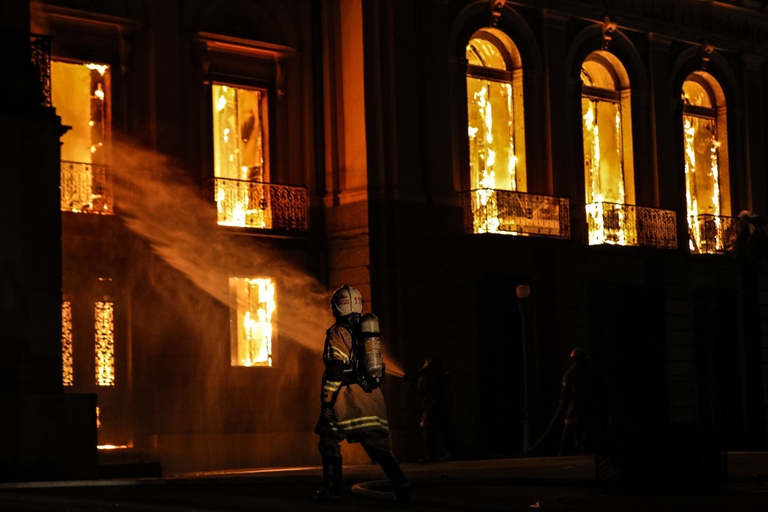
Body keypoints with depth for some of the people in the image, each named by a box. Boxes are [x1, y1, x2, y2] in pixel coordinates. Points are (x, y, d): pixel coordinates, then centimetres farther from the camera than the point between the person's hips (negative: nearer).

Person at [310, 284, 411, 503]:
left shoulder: (338, 333, -8)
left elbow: (335, 369, -15)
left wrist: (327, 399, -11)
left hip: (347, 395, -6)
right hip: (372, 395, 6)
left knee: (330, 441, 9)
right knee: (377, 444, 6)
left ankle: (332, 489, 9)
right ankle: (401, 484, -11)